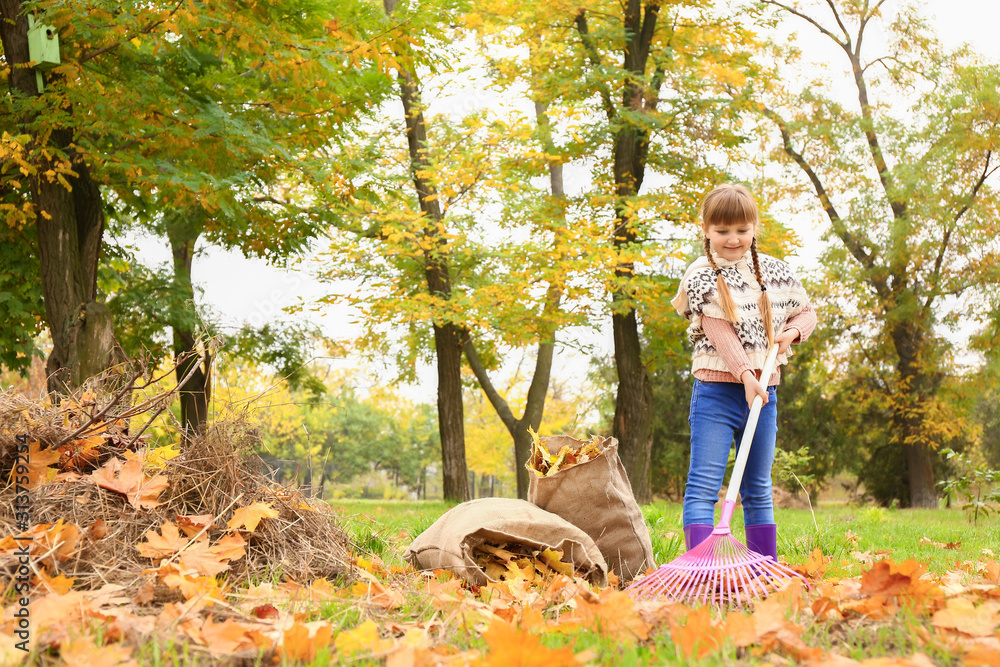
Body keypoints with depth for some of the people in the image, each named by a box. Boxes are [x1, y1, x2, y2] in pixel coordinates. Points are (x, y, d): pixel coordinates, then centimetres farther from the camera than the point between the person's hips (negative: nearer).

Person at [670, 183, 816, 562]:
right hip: (716, 391, -4)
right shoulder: (701, 276, -5)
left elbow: (806, 312, 19)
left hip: (763, 392, 5)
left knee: (759, 490, 12)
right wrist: (745, 374, -27)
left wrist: (791, 332, -4)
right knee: (703, 484, -11)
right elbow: (719, 329, -15)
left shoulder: (775, 271, 9)